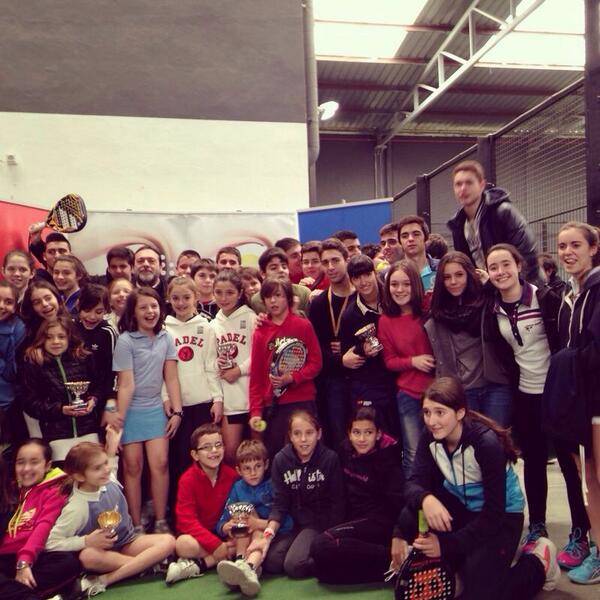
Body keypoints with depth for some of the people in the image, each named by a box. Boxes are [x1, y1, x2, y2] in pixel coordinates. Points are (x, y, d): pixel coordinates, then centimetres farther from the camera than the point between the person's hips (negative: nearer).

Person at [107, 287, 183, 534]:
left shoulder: (165, 338, 1)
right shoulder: (125, 340, -11)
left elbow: (171, 378, 2)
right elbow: (126, 385, -13)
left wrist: (177, 411, -2)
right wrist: (119, 418, -15)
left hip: (156, 408, 3)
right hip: (131, 410, -3)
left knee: (160, 464, -2)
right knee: (133, 467, 4)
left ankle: (161, 522, 12)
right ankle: (136, 526, 17)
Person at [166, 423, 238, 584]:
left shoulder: (232, 475, -4)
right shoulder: (188, 479, -12)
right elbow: (187, 520, -17)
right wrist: (216, 545, -25)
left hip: (223, 533, 4)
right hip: (197, 535, -4)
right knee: (183, 544, -35)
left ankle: (197, 565, -22)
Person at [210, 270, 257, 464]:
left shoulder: (251, 318, -4)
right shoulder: (213, 325, 13)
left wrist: (239, 370, -12)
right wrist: (216, 363, -1)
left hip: (252, 393, -4)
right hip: (228, 396, 4)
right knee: (229, 451, 4)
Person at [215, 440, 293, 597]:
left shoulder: (273, 487, -3)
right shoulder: (237, 488, 6)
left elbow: (287, 523, -15)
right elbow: (221, 524, -2)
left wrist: (259, 524, -28)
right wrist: (227, 527, -26)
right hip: (241, 540, 3)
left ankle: (250, 567, -60)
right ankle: (240, 561, -37)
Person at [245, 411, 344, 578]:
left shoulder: (330, 459, -9)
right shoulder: (281, 460, -2)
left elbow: (337, 502, -6)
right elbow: (280, 504, -4)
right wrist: (267, 535, -18)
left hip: (321, 522, -3)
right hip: (294, 522, 3)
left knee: (294, 565, -23)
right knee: (270, 562, -19)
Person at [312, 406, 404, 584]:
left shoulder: (387, 457, -13)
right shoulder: (346, 451, 5)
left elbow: (398, 501, -19)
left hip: (380, 522, -7)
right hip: (356, 521, 8)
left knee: (323, 544, -27)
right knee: (323, 571, -11)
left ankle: (391, 556, -19)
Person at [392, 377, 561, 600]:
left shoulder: (487, 442, -29)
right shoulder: (430, 437, -13)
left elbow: (494, 511, -27)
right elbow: (415, 482, -19)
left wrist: (447, 545, -30)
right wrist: (425, 499, -44)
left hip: (502, 516, -4)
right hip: (459, 505, 5)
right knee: (411, 513, -24)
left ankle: (538, 563, 12)